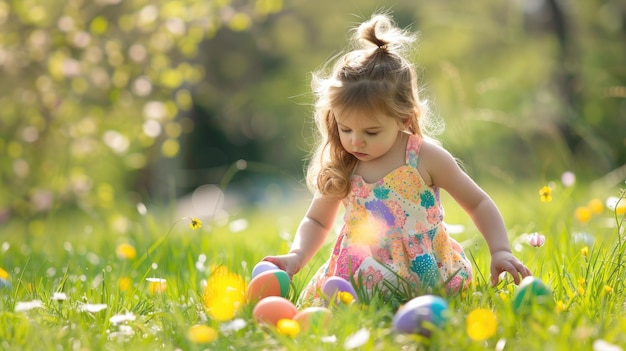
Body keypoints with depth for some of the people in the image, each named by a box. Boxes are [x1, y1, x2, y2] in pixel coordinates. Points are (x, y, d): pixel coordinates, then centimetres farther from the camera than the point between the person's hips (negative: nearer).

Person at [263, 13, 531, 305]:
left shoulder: (425, 158, -8)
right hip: (362, 279, 3)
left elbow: (478, 204, 2)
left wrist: (500, 252, -10)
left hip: (428, 279, -2)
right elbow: (316, 221, 14)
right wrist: (296, 256, -5)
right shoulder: (340, 169, 0)